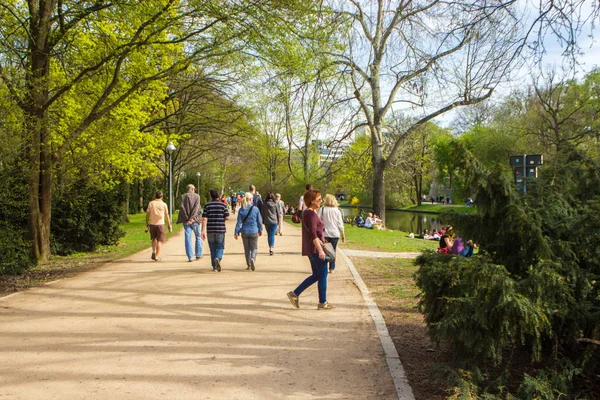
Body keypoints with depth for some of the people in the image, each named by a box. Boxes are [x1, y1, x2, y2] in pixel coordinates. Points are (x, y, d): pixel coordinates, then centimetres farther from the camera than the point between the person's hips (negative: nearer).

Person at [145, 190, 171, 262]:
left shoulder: (151, 203, 2)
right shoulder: (164, 204, -1)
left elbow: (147, 215, 1)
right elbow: (167, 216, 0)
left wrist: (147, 225, 7)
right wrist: (169, 226, 8)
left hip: (152, 224, 2)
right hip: (160, 224, -2)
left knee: (154, 239, 22)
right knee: (159, 240, 3)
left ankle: (153, 252, 5)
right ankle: (157, 256, 0)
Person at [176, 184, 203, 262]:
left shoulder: (183, 196, 4)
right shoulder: (197, 196, 0)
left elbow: (181, 207, -6)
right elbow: (196, 208, -10)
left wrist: (187, 218, -7)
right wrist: (192, 218, -14)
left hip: (186, 220, 1)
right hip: (195, 220, -1)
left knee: (188, 238, 2)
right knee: (198, 237, 14)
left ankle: (190, 257, 0)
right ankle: (198, 255, 17)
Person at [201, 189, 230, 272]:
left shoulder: (207, 205, 1)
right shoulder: (223, 205, -2)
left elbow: (204, 219, -6)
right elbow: (227, 217, -5)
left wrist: (203, 230, -8)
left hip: (210, 230, 2)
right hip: (220, 229, -2)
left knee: (212, 248, 11)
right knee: (220, 247, 7)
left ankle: (214, 267, 14)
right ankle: (218, 258, -22)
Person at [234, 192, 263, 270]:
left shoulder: (241, 210, -5)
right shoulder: (255, 209, -7)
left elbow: (239, 222, -5)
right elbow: (259, 221, -2)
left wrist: (236, 232, 1)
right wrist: (260, 230, 11)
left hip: (244, 232, 1)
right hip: (254, 232, -1)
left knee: (247, 249, 13)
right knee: (254, 248, 10)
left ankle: (248, 265, 16)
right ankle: (253, 258, -19)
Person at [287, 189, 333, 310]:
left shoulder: (306, 213, 15)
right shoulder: (312, 214, -16)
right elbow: (313, 234, -23)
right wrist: (320, 250, -25)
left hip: (310, 249, 10)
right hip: (315, 249, -10)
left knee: (316, 275, 15)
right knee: (323, 274, 0)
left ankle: (294, 294, 14)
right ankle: (322, 303, 9)